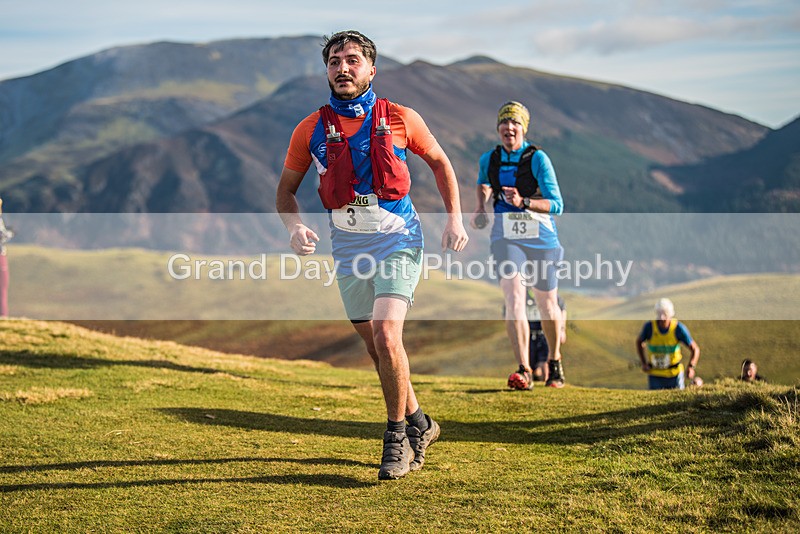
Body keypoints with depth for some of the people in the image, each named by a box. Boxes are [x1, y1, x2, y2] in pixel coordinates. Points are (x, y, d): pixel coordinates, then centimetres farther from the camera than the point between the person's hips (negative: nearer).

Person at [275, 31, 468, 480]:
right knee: (375, 345, 9)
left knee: (386, 334, -19)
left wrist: (455, 218, 3)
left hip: (398, 240, -3)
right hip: (348, 246, 3)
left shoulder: (400, 119, -1)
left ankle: (398, 434, -3)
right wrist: (296, 226, -10)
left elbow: (439, 161, 13)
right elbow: (286, 189, 11)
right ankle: (419, 424, 29)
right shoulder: (310, 130, 2)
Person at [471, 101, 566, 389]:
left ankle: (554, 361, 36)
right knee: (514, 298, -19)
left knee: (547, 305, 11)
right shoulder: (489, 159, 2)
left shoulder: (537, 158, -12)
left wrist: (523, 202, -30)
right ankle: (524, 371, -23)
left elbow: (556, 204, -16)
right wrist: (480, 208, 10)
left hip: (540, 236, -2)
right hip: (506, 237, 2)